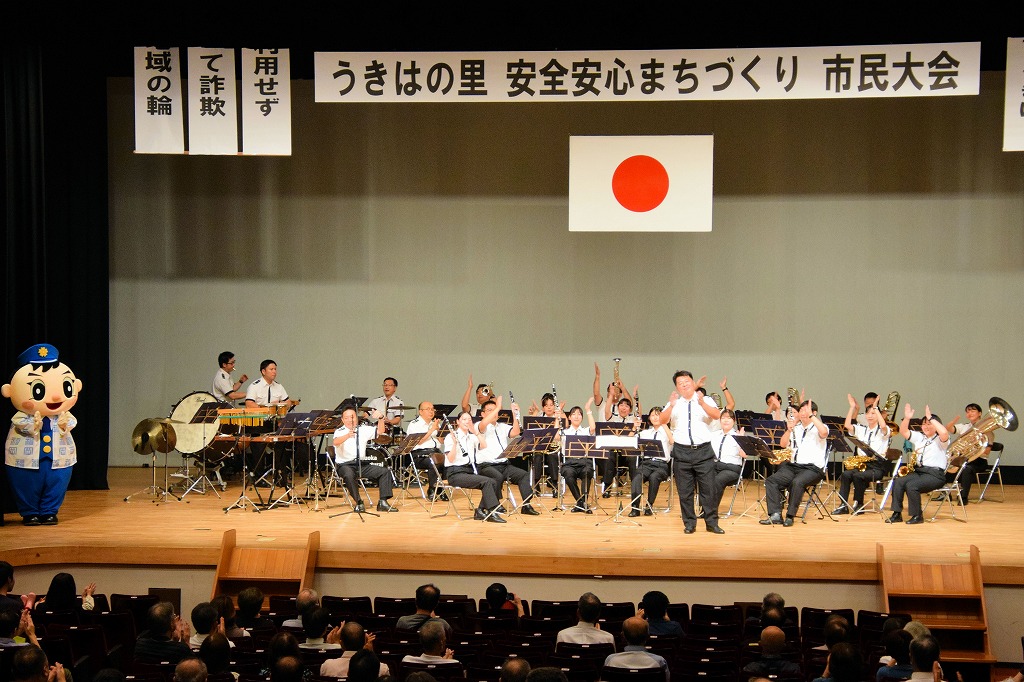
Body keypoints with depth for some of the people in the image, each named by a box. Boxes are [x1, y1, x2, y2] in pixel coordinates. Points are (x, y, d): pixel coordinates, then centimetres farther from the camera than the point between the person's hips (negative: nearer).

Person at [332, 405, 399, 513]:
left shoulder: (363, 429, 11)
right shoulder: (340, 432, -5)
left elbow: (379, 431, 6)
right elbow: (336, 442, -27)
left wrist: (381, 419, -12)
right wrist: (348, 435, -47)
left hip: (362, 464, 5)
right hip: (345, 465, -5)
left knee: (385, 471, -7)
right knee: (349, 475, -38)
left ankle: (382, 502, -10)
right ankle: (358, 503, -24)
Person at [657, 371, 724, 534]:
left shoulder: (706, 401, 6)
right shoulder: (674, 403, 9)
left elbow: (717, 415, -12)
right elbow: (662, 420, -5)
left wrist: (701, 402, -26)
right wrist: (671, 405, -21)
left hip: (704, 451, -1)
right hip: (681, 452, 1)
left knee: (708, 488, 0)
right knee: (685, 490, 4)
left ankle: (712, 522, 9)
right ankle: (689, 523, 14)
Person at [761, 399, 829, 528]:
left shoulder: (818, 428, 3)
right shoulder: (796, 428, 19)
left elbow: (824, 432, -23)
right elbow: (783, 444, 8)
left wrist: (811, 415, -20)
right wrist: (789, 430, -8)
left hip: (813, 468, -6)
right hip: (793, 466, 6)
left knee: (797, 482, -36)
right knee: (771, 481, -17)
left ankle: (790, 516, -24)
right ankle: (775, 515, -22)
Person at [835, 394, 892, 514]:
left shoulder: (882, 431, 2)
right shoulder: (861, 430, 16)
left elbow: (883, 426, -23)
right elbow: (847, 425, 1)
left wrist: (875, 408, -16)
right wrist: (852, 407, 1)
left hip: (878, 466, -5)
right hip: (861, 463, 5)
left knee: (857, 476, -32)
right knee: (846, 474, -26)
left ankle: (859, 504, -13)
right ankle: (843, 505, -23)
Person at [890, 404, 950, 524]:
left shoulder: (940, 440, -3)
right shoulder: (919, 437, 18)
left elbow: (944, 432, -26)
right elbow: (903, 431, 14)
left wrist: (931, 418, -21)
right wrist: (907, 418, -3)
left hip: (935, 475, -7)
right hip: (918, 471, 7)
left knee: (911, 485, -30)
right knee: (898, 482, -19)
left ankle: (917, 516, -15)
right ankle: (897, 514, -16)